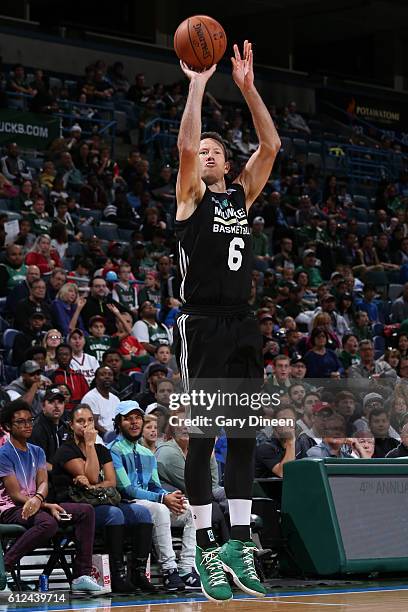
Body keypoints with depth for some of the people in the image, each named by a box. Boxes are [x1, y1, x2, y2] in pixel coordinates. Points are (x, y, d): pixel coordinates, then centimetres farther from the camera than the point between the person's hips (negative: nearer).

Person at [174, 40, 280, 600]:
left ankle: (239, 545, 6)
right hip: (202, 327, -6)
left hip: (242, 327, 6)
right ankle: (206, 547, -3)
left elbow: (271, 145, 6)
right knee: (203, 435, -5)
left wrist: (247, 86, -1)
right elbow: (185, 144, -15)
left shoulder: (242, 194, 16)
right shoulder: (191, 195, 3)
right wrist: (198, 83, -15)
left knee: (243, 435, 4)